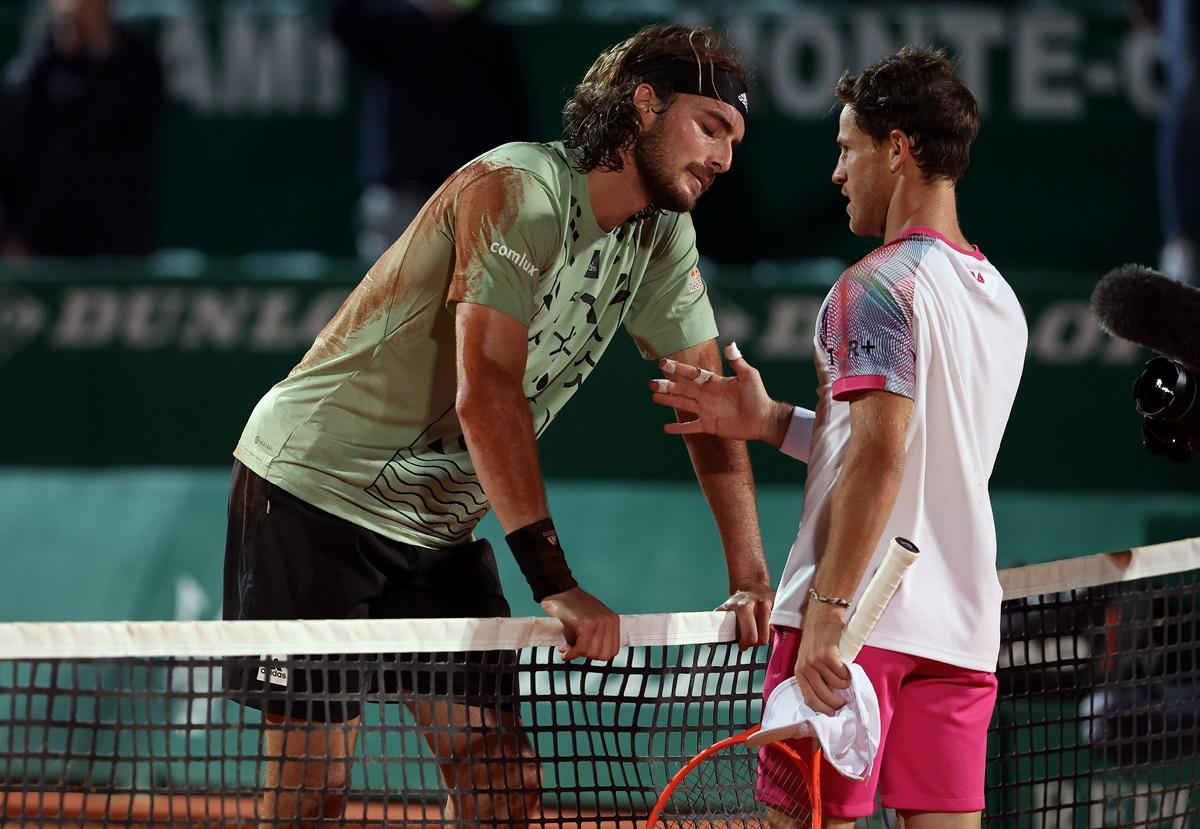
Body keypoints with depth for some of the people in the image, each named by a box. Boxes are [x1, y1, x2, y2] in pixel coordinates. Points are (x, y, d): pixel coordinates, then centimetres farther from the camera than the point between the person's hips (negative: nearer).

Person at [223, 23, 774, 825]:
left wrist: (750, 576, -6)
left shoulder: (664, 238, 4)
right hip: (316, 488, -8)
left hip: (438, 525, 8)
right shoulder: (516, 188, -21)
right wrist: (555, 579, -30)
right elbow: (487, 395, -28)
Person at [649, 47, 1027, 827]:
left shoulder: (878, 286, -10)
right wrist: (772, 422, 17)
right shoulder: (1000, 300, 16)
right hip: (963, 629, 8)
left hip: (860, 617, -7)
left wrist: (827, 608, -22)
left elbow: (880, 456, -20)